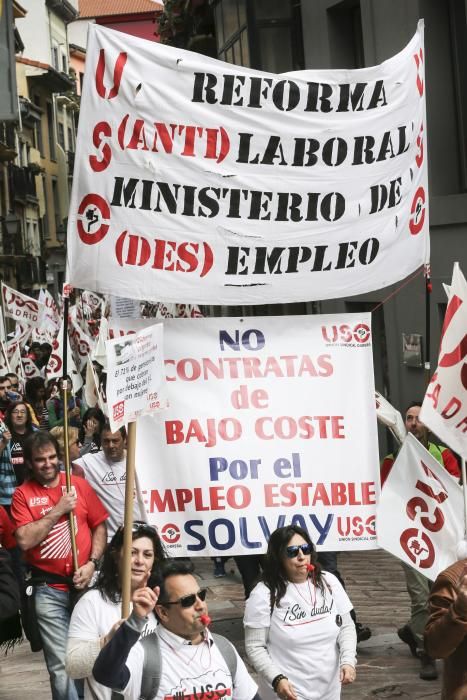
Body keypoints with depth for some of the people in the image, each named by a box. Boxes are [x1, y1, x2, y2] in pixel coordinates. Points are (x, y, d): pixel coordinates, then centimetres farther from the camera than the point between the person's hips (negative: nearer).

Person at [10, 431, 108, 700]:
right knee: (61, 664, -1)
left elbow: (99, 526, 6)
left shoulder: (79, 484, 3)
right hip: (49, 590, -2)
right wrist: (58, 510, -14)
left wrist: (92, 563, -6)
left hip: (86, 583, 2)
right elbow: (25, 540, -12)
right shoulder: (23, 494, -1)